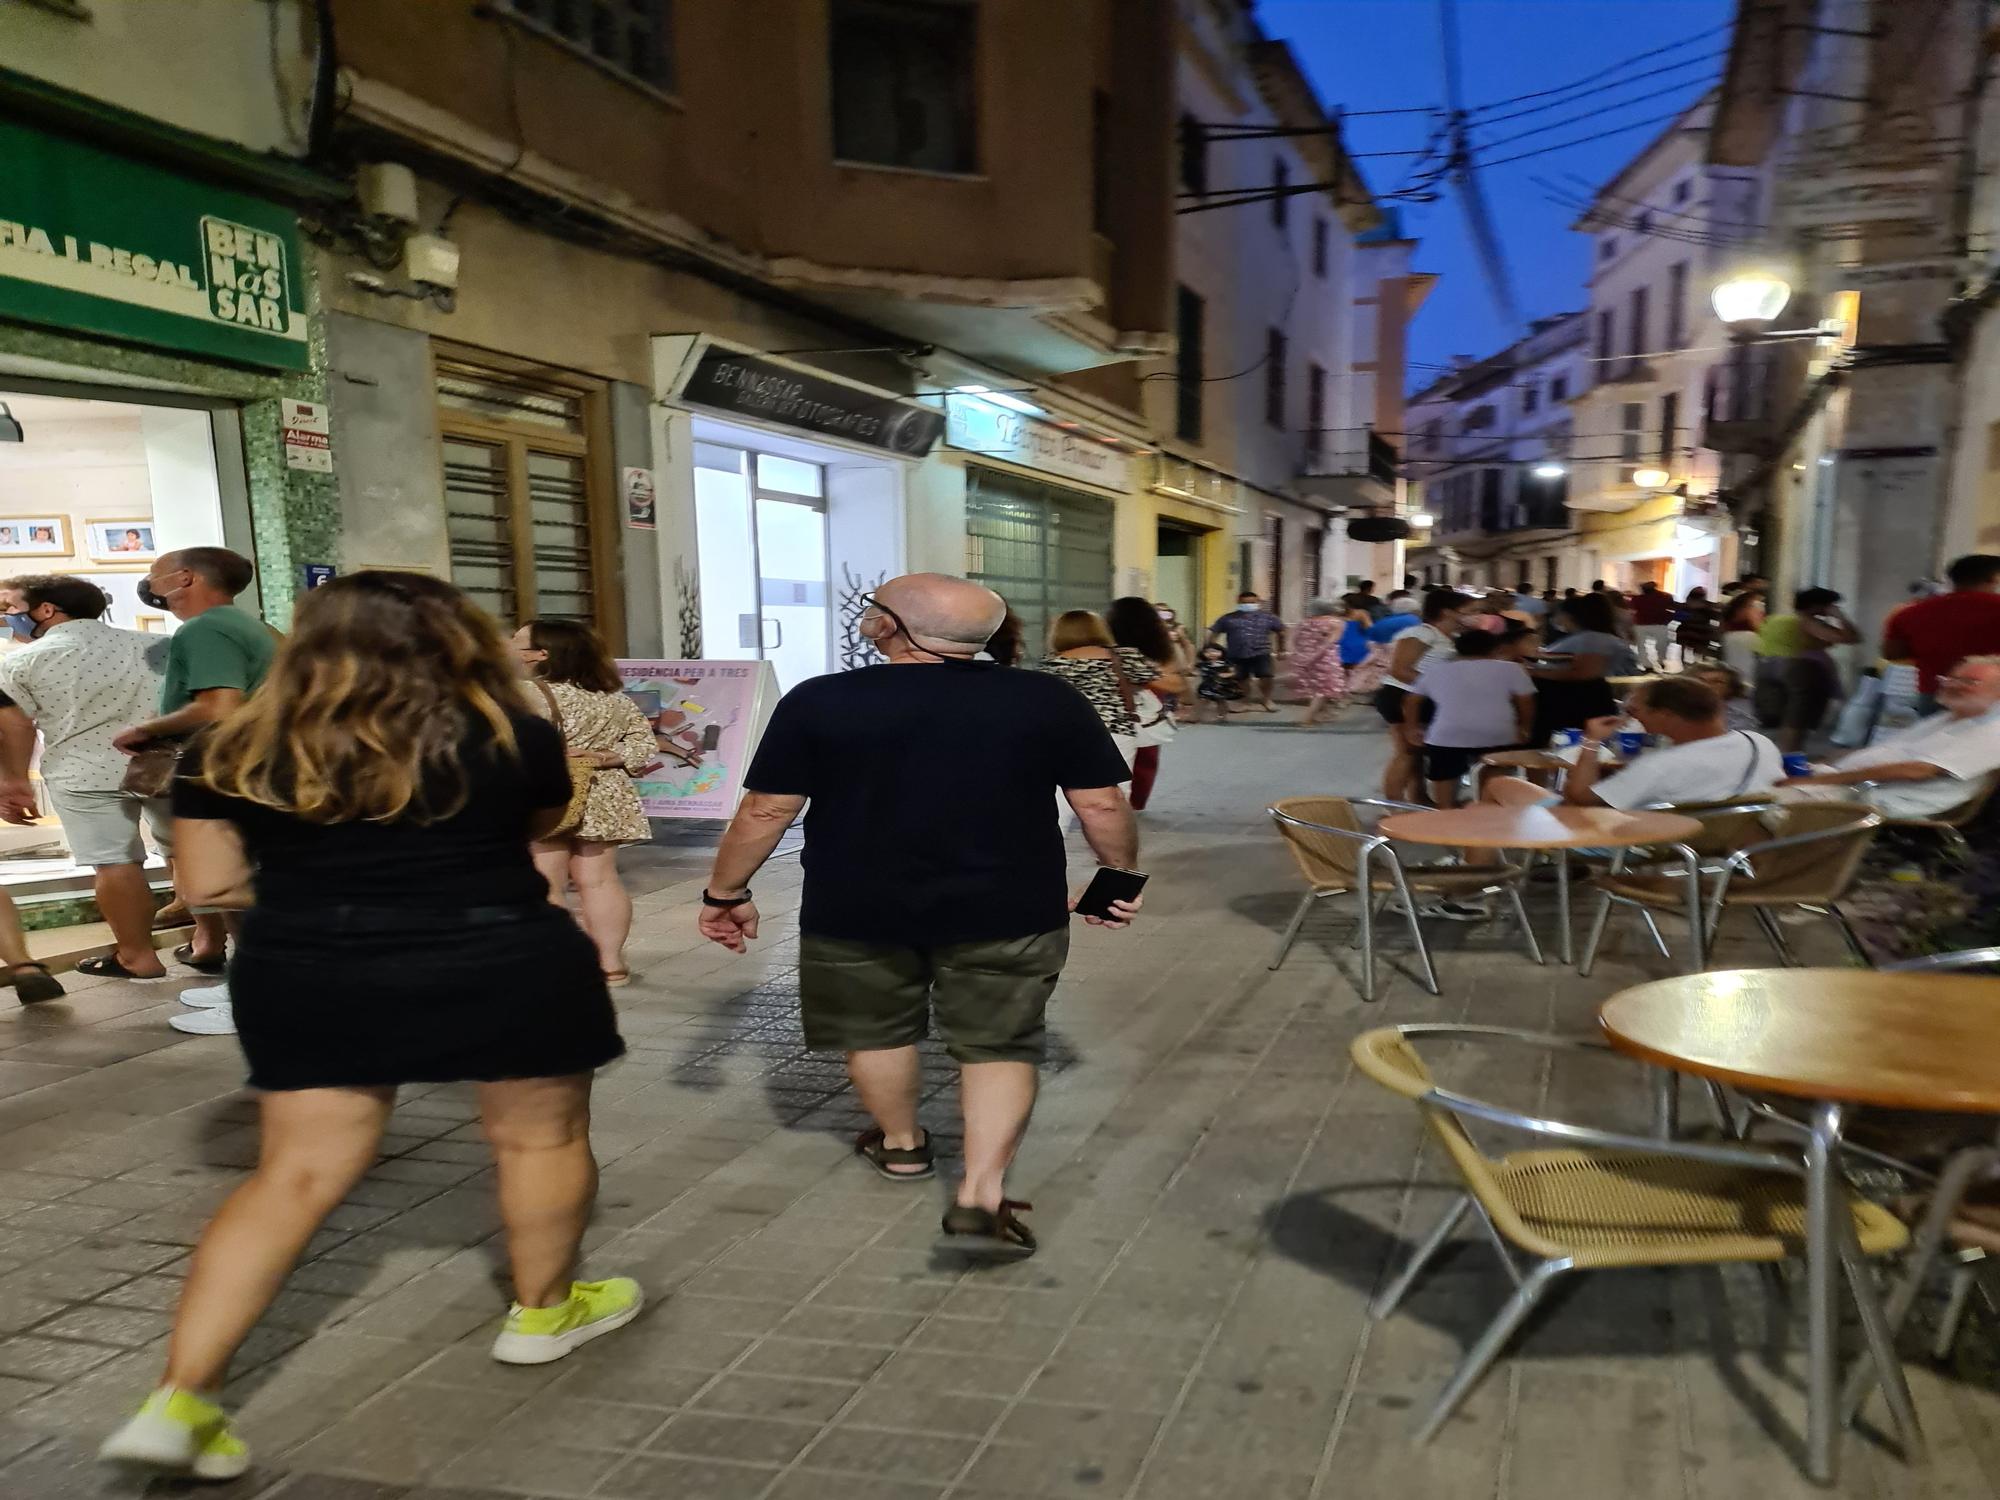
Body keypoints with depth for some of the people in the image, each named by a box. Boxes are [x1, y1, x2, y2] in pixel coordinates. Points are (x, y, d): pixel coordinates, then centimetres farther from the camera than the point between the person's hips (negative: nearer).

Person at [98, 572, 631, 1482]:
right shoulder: (511, 736, -5)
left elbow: (209, 887, 3)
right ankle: (543, 1314, 34)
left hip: (307, 986, 3)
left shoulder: (231, 754, 0)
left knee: (297, 1175, 12)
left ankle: (179, 1401, 8)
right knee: (541, 1138, 17)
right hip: (499, 971, -2)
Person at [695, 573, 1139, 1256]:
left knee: (876, 1029, 22)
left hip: (857, 911, 1)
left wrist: (725, 892, 7)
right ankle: (981, 1196, 3)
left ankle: (902, 1145, 40)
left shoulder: (818, 702, -10)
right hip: (1008, 911, 0)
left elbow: (765, 811, -6)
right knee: (999, 1044, 12)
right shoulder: (1047, 700, -7)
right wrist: (1120, 878, 12)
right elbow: (1102, 806, -3)